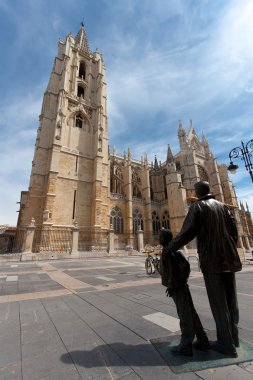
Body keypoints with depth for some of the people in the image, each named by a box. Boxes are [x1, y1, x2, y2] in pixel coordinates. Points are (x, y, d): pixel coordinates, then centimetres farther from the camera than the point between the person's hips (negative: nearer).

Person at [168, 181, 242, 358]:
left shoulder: (198, 206, -8)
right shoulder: (223, 206, 10)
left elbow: (188, 232, -15)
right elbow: (234, 231, 10)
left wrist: (171, 246, -4)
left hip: (211, 260, -6)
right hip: (229, 258, 7)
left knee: (218, 302, 6)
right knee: (230, 299, 18)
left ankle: (227, 344, 15)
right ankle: (233, 337, 31)